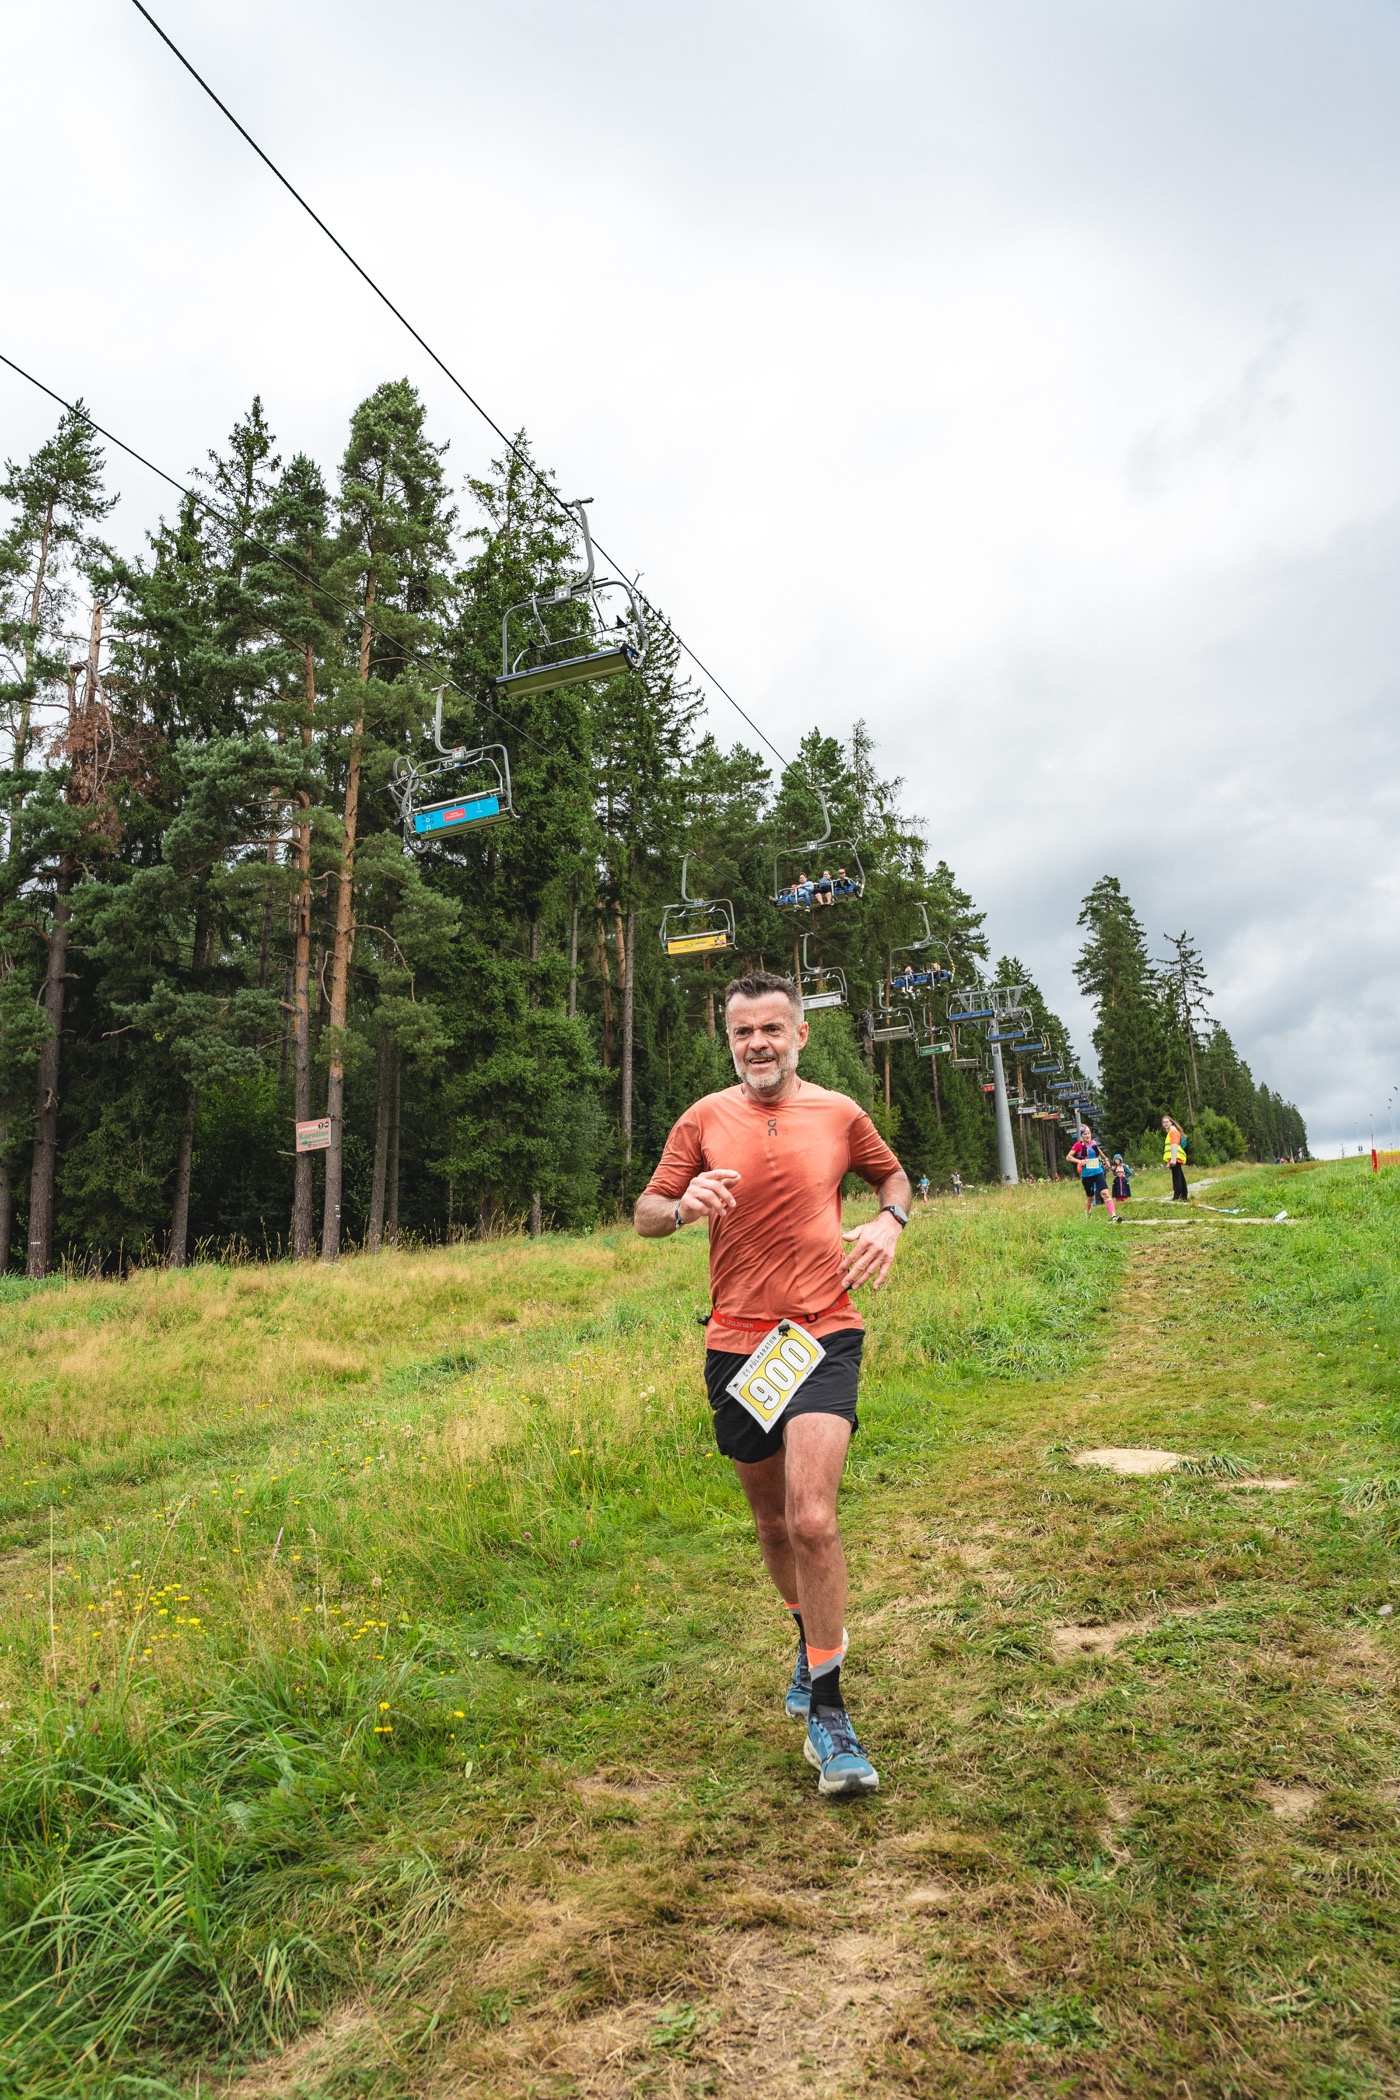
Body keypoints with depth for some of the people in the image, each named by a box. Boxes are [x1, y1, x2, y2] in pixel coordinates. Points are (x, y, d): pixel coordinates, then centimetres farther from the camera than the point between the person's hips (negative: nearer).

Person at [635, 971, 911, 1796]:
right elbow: (645, 1213, 7)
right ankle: (813, 1638, 46)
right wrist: (682, 1206, -16)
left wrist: (890, 1221, -1)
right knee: (773, 1522, 16)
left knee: (813, 1519, -16)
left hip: (824, 1334, -2)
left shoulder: (840, 1113, 2)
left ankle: (827, 1706, 2)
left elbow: (893, 1174, 21)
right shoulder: (704, 1120, 2)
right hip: (737, 1341, 2)